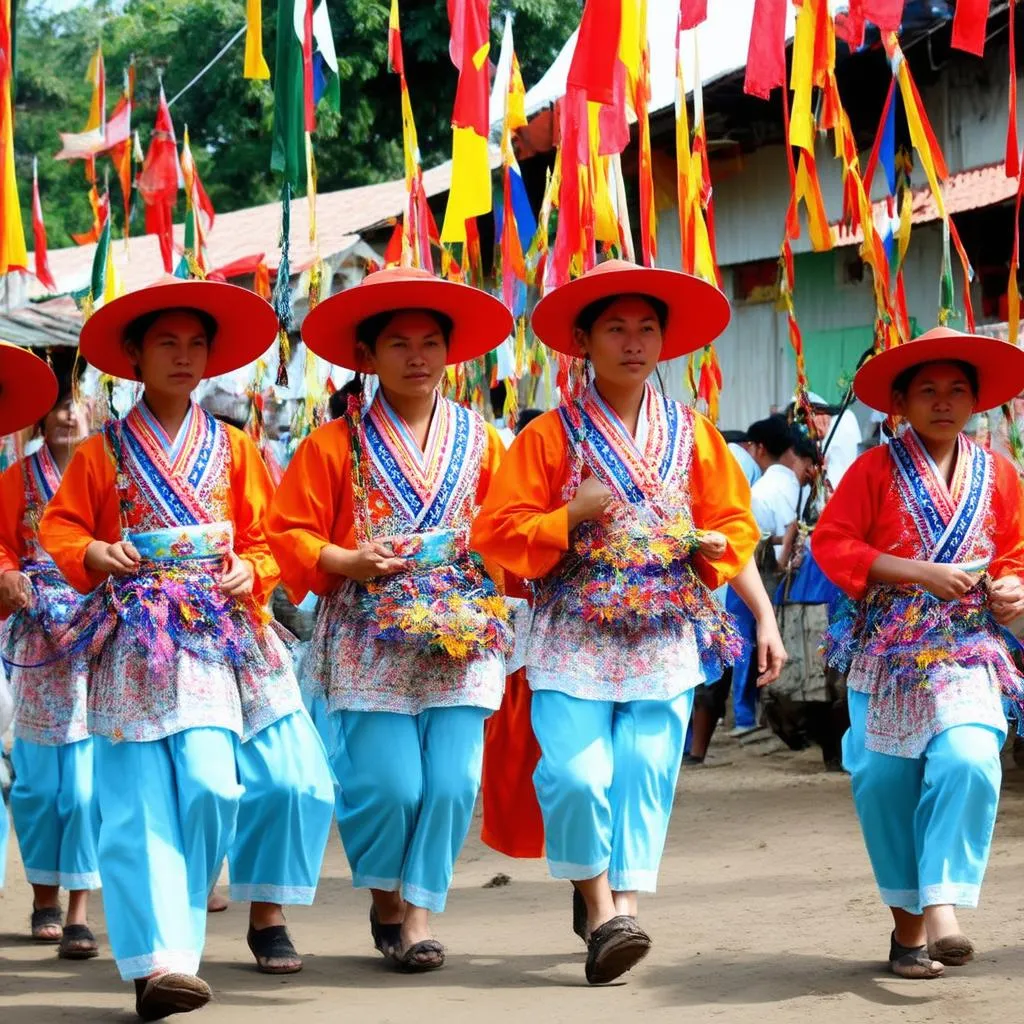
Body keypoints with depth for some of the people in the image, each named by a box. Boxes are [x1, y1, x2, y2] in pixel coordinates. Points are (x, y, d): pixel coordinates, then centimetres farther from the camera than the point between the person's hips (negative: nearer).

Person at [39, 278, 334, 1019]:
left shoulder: (234, 449, 13)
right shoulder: (103, 454, 8)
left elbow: (266, 537, 10)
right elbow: (61, 529, 8)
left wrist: (251, 572, -9)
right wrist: (94, 554, -12)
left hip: (230, 631, 3)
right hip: (145, 642, -3)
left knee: (295, 780, -3)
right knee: (151, 798, -15)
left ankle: (267, 910, 22)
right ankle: (161, 958, -21)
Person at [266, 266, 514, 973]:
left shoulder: (480, 441, 12)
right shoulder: (336, 444, 3)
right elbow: (291, 535, 1)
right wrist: (347, 561, -14)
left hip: (464, 636, 2)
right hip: (371, 640, -2)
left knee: (452, 782, -8)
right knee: (387, 783, -8)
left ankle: (420, 912, 6)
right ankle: (385, 896, 19)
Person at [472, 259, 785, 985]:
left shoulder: (692, 435, 10)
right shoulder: (551, 436, 1)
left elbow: (734, 520, 15)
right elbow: (502, 531, -2)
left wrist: (714, 546, -6)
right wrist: (573, 516, -15)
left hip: (666, 632, 2)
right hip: (575, 632, -2)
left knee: (646, 773, -5)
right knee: (577, 773, -14)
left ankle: (624, 905, 1)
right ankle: (596, 897, 5)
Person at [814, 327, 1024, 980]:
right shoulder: (878, 469, 0)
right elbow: (833, 543, -7)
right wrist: (920, 573, -14)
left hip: (968, 653, 1)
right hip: (888, 652, -1)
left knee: (968, 762, -23)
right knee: (886, 783, 0)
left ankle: (941, 907, -22)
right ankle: (908, 925, 14)